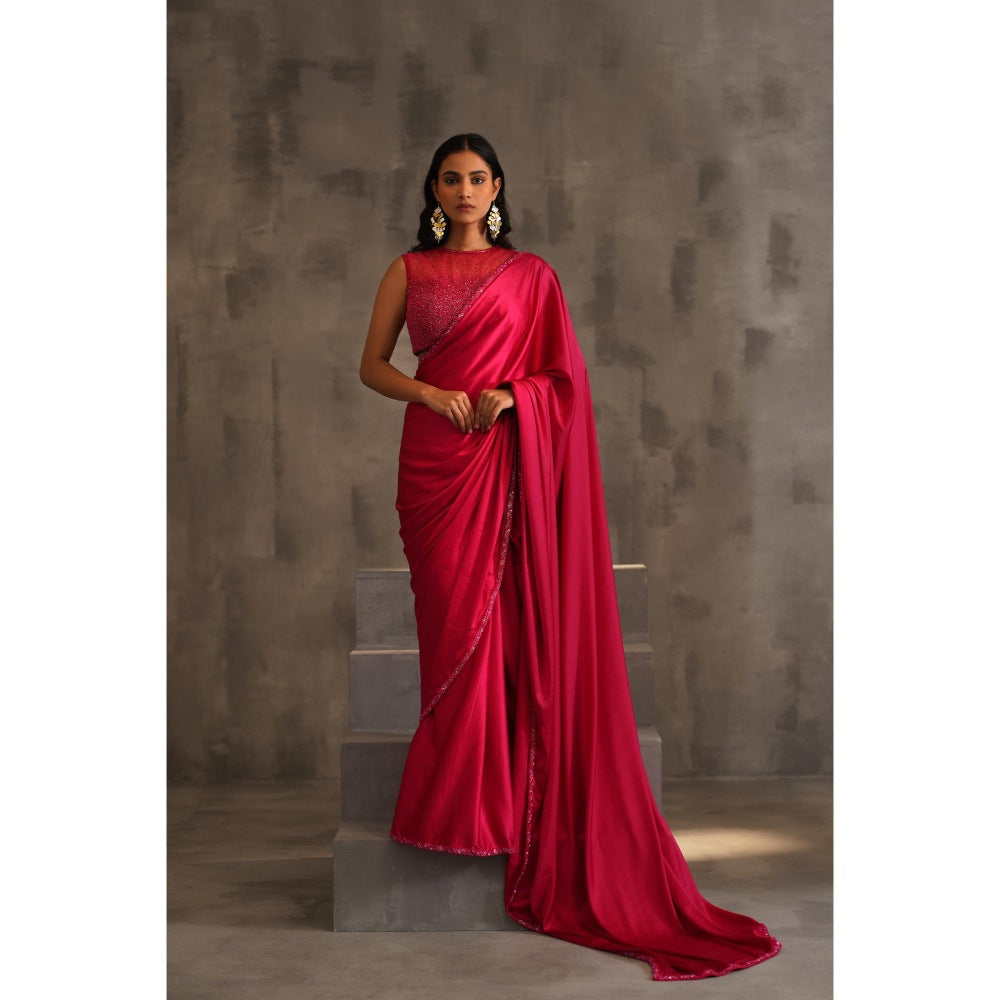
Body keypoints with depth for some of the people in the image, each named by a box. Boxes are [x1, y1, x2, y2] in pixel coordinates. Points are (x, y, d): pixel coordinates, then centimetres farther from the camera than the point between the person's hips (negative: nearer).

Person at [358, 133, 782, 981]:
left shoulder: (530, 273, 11)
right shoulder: (408, 270, 13)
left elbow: (564, 373, 7)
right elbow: (373, 364, 9)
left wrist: (510, 395, -12)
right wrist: (431, 393, -9)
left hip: (509, 458, -1)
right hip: (434, 456, 1)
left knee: (500, 616, -7)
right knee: (454, 616, -4)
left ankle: (493, 800, 2)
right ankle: (460, 806, 4)